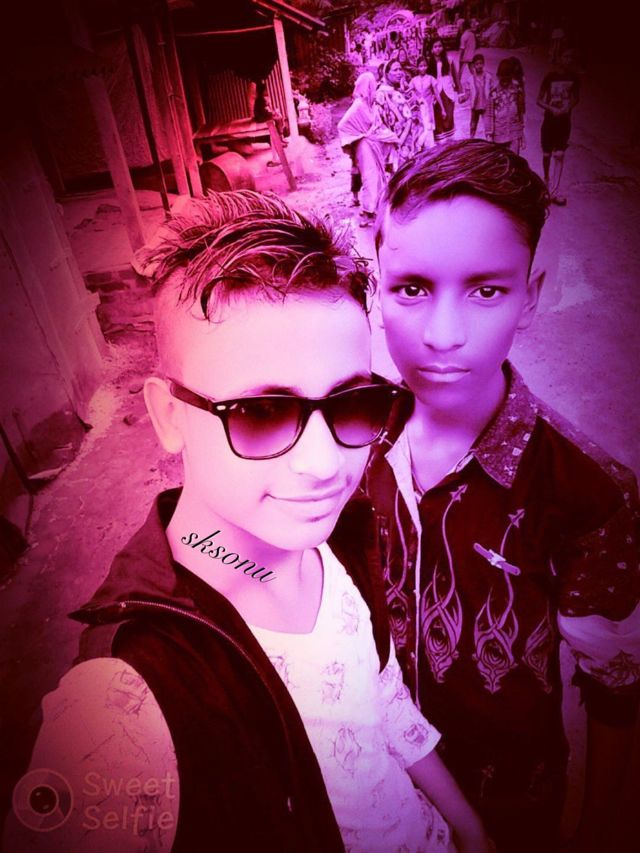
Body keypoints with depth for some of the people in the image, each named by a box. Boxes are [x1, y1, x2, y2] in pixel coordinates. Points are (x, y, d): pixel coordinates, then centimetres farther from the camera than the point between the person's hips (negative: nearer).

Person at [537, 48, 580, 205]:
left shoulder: (574, 78, 1)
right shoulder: (550, 77, -6)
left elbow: (576, 97, 11)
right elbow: (539, 100, -4)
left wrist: (569, 107, -11)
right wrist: (552, 109, -20)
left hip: (564, 121, 2)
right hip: (549, 120, -1)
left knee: (559, 155, -4)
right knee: (547, 154, 6)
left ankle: (554, 191, -4)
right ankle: (547, 180, 32)